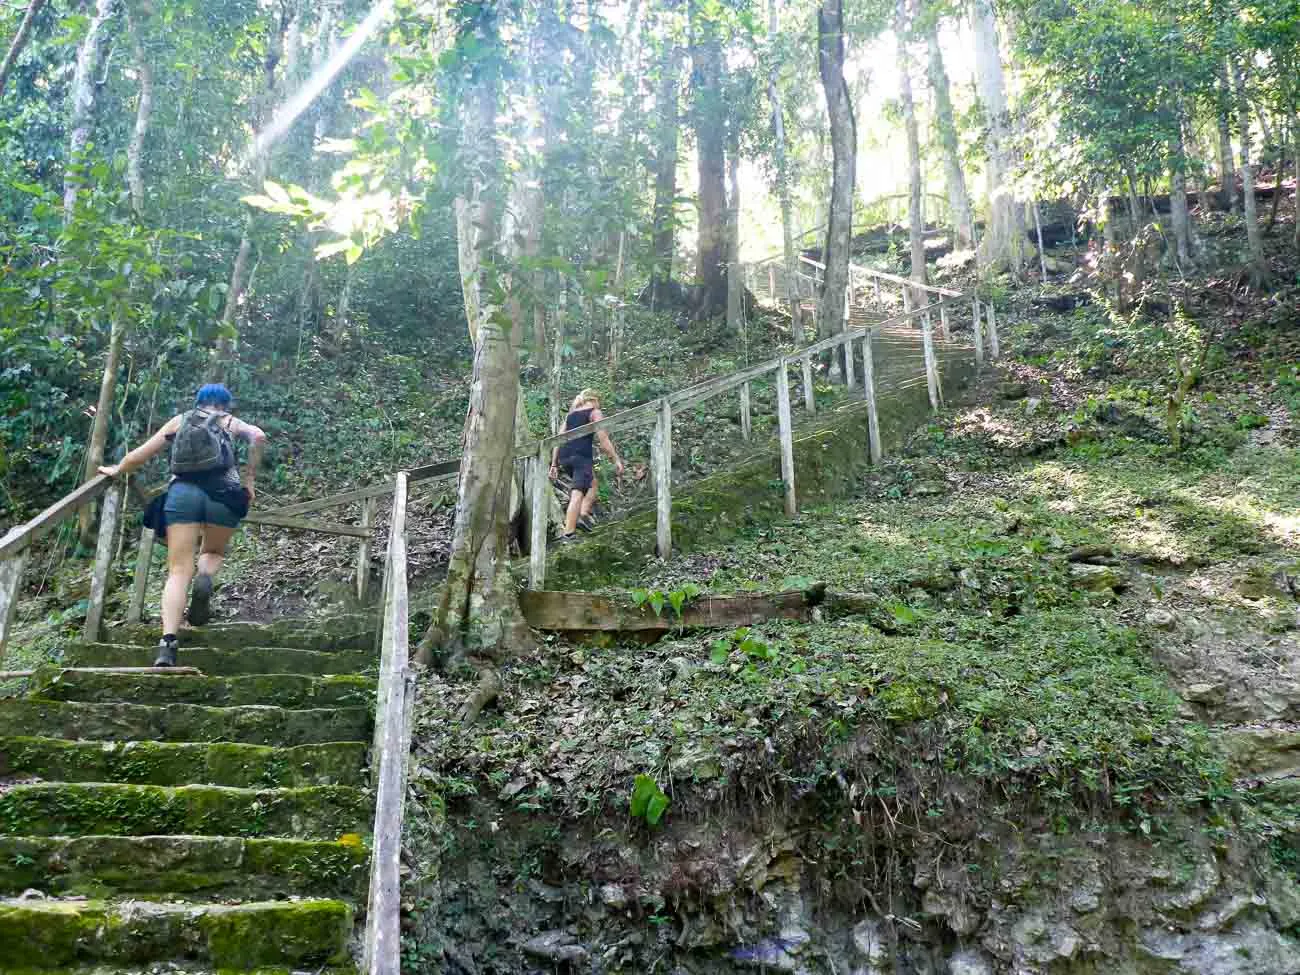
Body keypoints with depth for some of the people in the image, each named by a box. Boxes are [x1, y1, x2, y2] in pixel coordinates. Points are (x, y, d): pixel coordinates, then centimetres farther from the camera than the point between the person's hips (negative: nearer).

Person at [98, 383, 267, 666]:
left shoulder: (180, 420, 24)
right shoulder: (231, 422, 19)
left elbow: (140, 454, 26)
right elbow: (258, 437, -2)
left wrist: (116, 470, 45)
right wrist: (250, 478, 5)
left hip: (183, 491, 1)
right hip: (222, 492, -1)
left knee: (179, 570, -2)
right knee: (213, 552, 24)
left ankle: (168, 643, -20)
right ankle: (205, 579, -13)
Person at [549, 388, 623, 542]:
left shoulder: (570, 415, 25)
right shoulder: (595, 413, 8)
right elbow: (604, 439, -2)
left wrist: (554, 465, 21)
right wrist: (616, 460, -1)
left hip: (564, 456, 7)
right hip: (582, 455, -7)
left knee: (592, 483, 25)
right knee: (577, 493, -10)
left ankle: (584, 514, 8)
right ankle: (567, 534, -18)